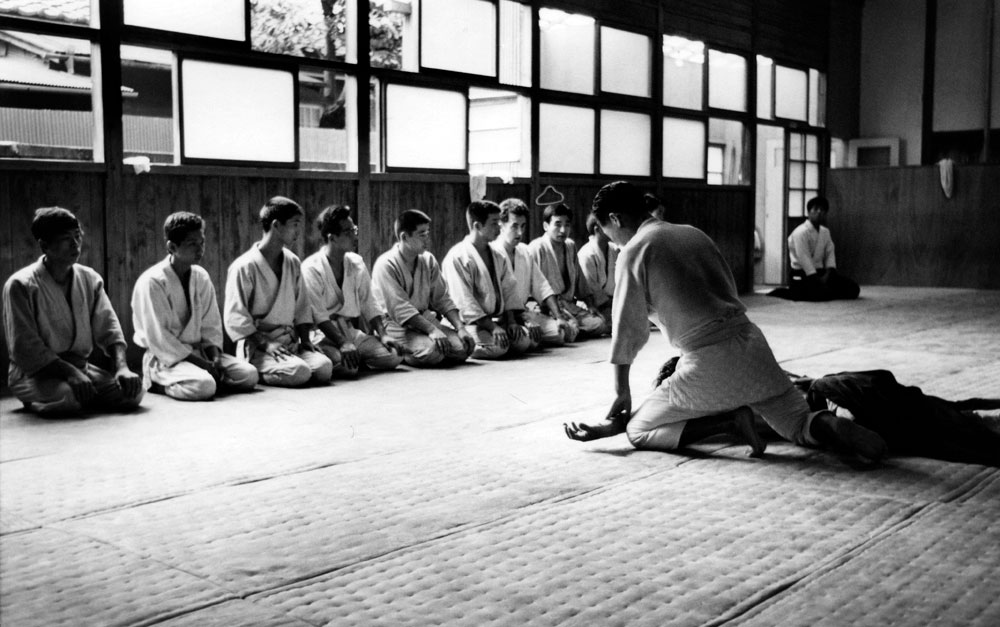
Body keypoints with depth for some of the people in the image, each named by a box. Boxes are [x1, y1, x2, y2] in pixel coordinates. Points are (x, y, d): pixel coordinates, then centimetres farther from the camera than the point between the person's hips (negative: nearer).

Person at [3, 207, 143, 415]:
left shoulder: (90, 279, 4)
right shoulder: (20, 285, -13)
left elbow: (108, 328, 2)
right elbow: (24, 348, -17)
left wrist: (122, 367, -17)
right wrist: (70, 373, -26)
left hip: (80, 367, 5)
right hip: (35, 372, -5)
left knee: (133, 389, -18)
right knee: (65, 398, -36)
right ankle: (36, 402, -2)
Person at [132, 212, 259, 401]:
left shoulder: (201, 277, 4)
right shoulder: (152, 281, -15)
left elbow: (211, 326, 8)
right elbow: (158, 338, -17)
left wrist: (215, 359, -11)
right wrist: (203, 363, -19)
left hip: (199, 351, 6)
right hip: (166, 358, -6)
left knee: (248, 374, -13)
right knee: (203, 386, -32)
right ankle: (164, 383, -4)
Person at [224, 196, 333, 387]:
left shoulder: (293, 263, 11)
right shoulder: (244, 267, -10)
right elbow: (235, 318, -11)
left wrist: (305, 339, 3)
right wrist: (265, 343, -19)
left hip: (290, 343, 6)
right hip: (256, 347, -6)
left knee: (324, 367, -20)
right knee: (300, 372, -30)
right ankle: (255, 373, -5)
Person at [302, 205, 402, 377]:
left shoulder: (356, 263, 9)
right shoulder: (311, 268, -11)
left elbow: (368, 303, 11)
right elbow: (318, 315, -17)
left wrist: (383, 334, -3)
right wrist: (343, 343, -26)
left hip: (351, 330, 6)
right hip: (324, 334, -6)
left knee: (391, 356, -15)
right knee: (347, 367, -34)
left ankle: (353, 357, 7)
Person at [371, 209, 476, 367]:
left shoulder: (429, 260, 7)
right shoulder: (386, 264, -13)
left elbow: (442, 299, 8)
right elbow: (400, 308, -21)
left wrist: (460, 327, -6)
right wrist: (431, 329, -28)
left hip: (425, 319, 7)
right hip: (397, 327, -7)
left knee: (465, 346, -14)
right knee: (431, 350, -33)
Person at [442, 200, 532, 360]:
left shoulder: (498, 257, 12)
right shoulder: (456, 258, -12)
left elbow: (509, 289, 12)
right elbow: (464, 301, -18)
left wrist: (511, 321, -4)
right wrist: (492, 327, -21)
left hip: (496, 318, 7)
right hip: (470, 322, -7)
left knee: (523, 341, -14)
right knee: (496, 346, -29)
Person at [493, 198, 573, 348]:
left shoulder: (524, 251, 12)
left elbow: (542, 288, 12)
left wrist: (559, 317, 1)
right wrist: (526, 319, -23)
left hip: (524, 312, 8)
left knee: (568, 330, -7)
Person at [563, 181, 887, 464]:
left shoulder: (634, 251, -1)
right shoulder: (693, 233, 20)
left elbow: (628, 329, 1)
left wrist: (622, 393, 11)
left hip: (708, 361, -6)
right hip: (750, 340, 7)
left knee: (638, 431, 8)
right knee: (799, 425, 21)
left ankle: (729, 419, -8)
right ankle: (831, 425, -13)